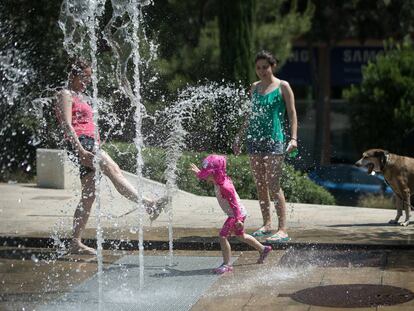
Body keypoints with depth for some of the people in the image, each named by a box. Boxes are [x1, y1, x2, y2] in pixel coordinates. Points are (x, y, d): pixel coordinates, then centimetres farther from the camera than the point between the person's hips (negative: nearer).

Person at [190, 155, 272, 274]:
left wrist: (238, 219, -33)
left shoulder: (225, 187, -29)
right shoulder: (218, 181, -1)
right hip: (237, 214, 11)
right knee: (240, 235, 26)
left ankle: (226, 264, -10)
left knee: (223, 235, -14)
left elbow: (234, 203, -30)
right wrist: (198, 173, 22)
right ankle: (263, 249, 42)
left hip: (237, 214, -11)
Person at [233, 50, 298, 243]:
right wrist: (239, 136, 24)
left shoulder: (282, 87, 0)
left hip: (274, 139, -6)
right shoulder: (254, 88, 15)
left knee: (273, 185, -11)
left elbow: (292, 113, -3)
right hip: (254, 139, 6)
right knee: (260, 184, 7)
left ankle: (282, 229, -10)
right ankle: (267, 225, 17)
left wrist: (293, 138, -15)